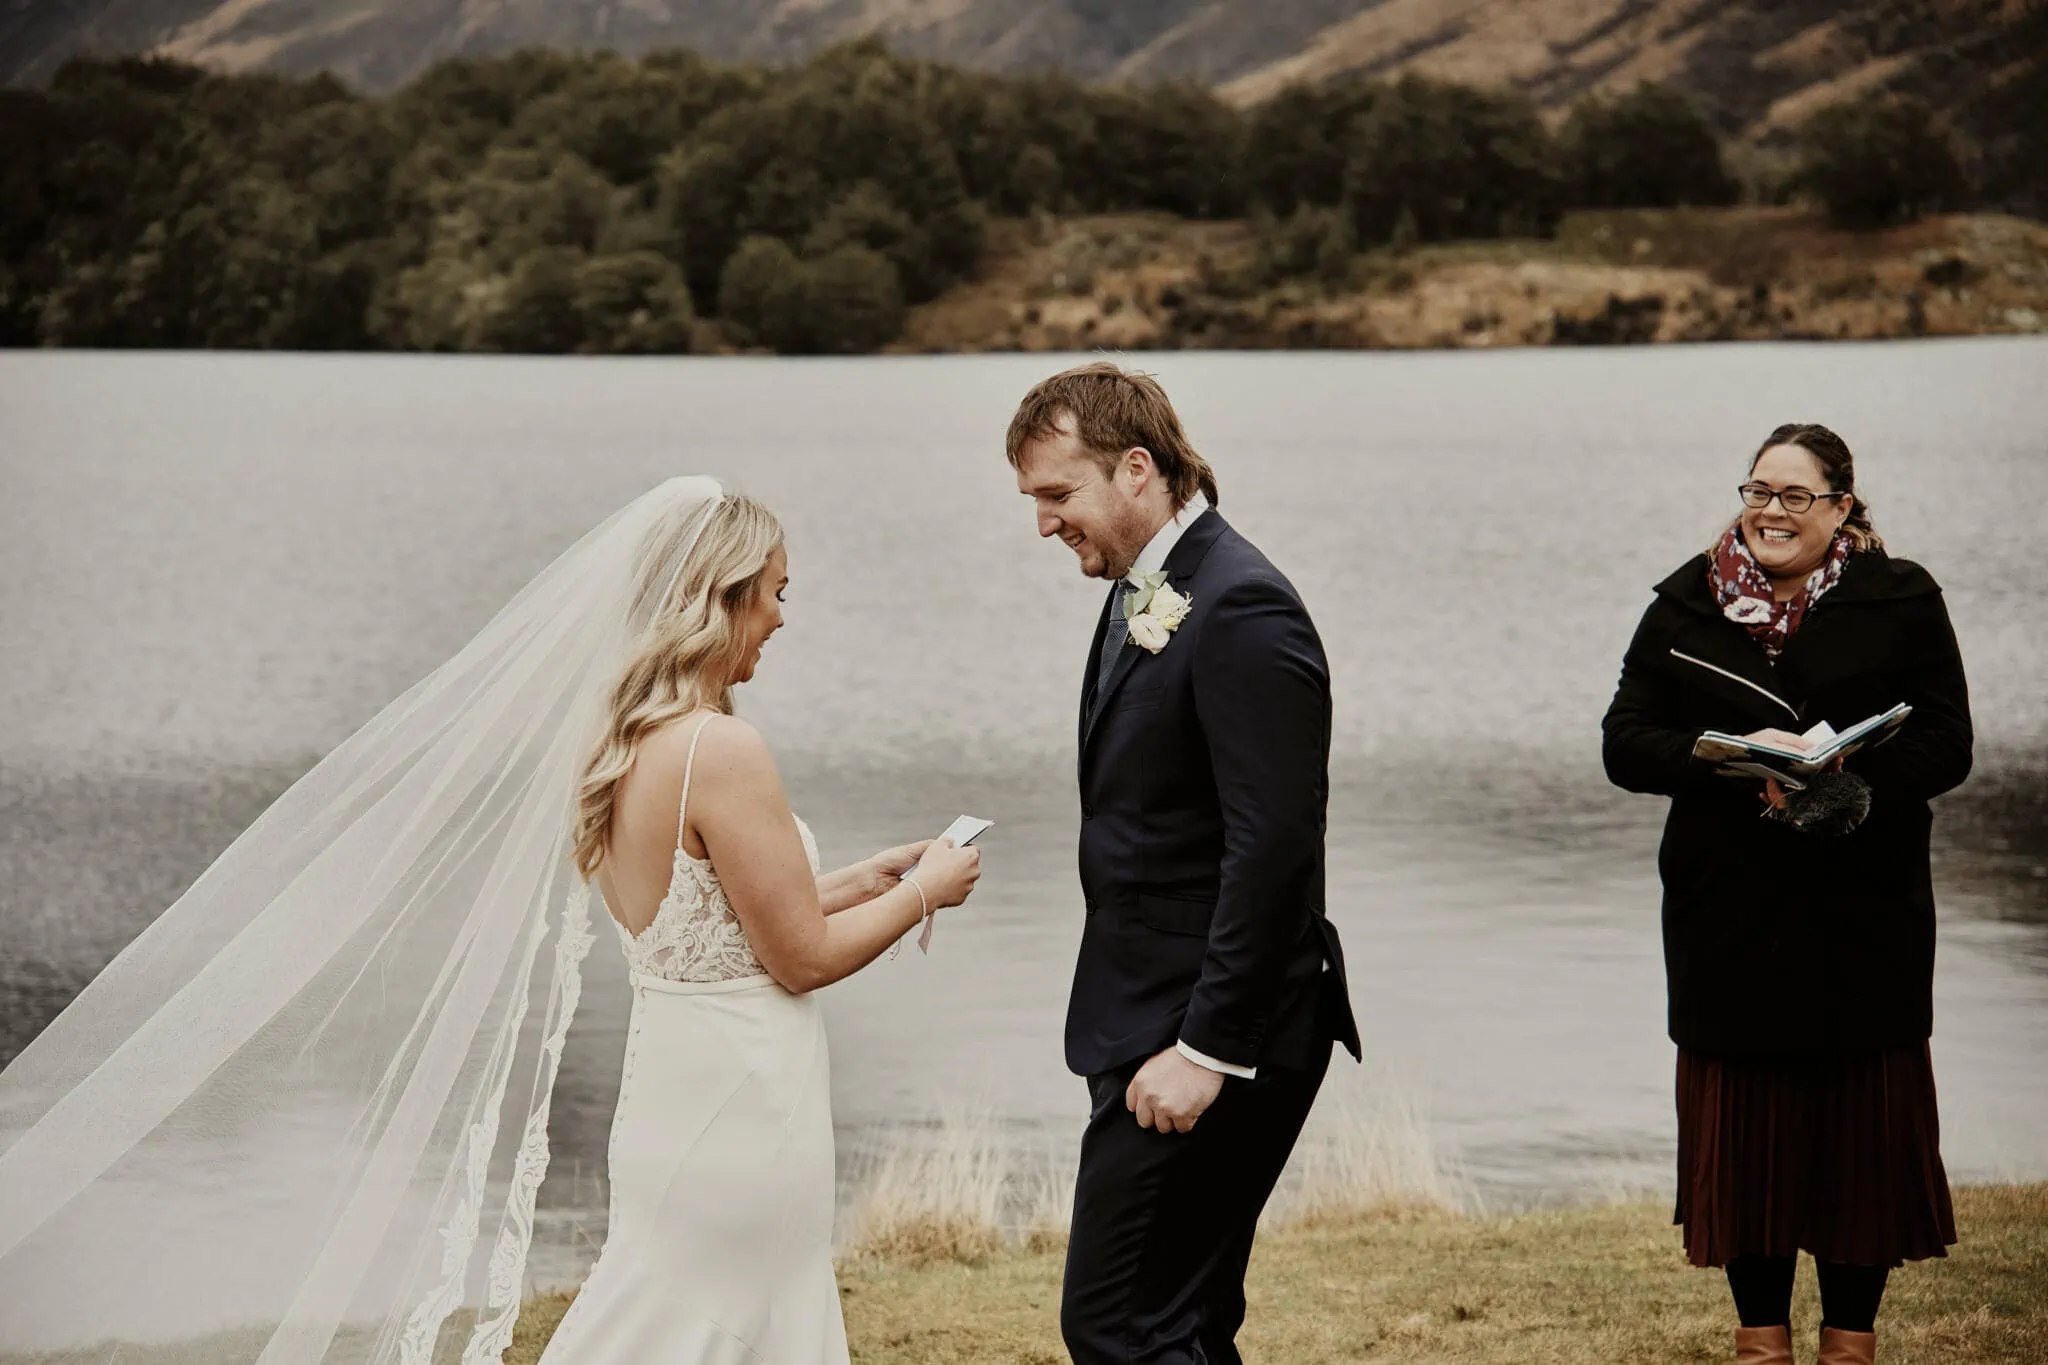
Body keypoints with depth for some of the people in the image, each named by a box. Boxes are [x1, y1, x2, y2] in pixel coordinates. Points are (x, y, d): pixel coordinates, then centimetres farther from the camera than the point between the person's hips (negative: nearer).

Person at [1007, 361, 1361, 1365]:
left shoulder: (1242, 611, -17)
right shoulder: (1144, 594, 14)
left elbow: (1274, 851, -23)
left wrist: (1207, 1050, -23)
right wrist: (1135, 1035, 17)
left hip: (1214, 1036, -10)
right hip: (1149, 1022, 10)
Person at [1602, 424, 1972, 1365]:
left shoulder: (1901, 602, 2)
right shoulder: (1685, 607, 6)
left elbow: (1946, 745, -4)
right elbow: (1625, 744, 0)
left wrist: (1848, 779, -22)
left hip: (1864, 913, -1)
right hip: (1729, 911, 1)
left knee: (1864, 1114, 3)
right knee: (1744, 1118, 4)